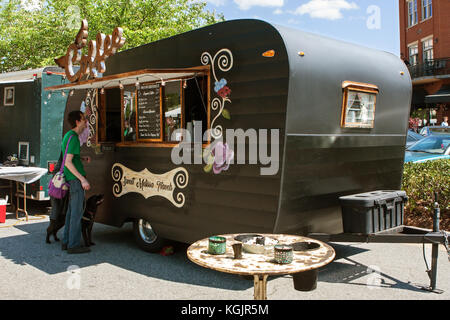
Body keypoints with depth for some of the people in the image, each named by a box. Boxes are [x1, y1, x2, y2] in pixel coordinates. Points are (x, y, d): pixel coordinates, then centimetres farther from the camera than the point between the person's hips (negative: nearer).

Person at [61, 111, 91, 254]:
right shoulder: (73, 137, -15)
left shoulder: (68, 135, 15)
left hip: (71, 179, 10)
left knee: (71, 211, 13)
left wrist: (83, 158, 11)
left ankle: (66, 242, 20)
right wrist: (82, 179, -24)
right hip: (75, 178, -10)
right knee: (77, 211, -6)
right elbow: (68, 162, -21)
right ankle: (73, 245, -2)